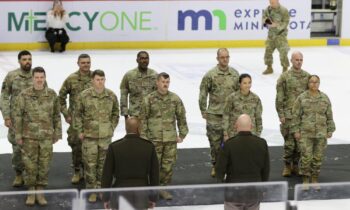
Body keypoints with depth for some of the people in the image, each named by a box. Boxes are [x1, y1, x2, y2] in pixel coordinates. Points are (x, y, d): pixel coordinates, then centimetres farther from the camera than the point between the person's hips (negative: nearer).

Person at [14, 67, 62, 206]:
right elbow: (18, 116, -3)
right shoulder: (24, 95, -7)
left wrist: (57, 133, 5)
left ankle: (40, 193, 15)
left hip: (46, 137, 1)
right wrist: (18, 136, -5)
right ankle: (31, 193, 16)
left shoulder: (52, 94, -1)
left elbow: (56, 115, 6)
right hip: (29, 136, -1)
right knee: (30, 165, 3)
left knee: (44, 165, 4)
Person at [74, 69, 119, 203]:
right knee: (90, 164, 1)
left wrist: (112, 128, 6)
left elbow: (115, 113, 12)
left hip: (106, 137, 2)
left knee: (103, 164, 10)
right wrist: (80, 131, -1)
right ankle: (92, 191, 11)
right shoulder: (84, 96, -6)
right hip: (89, 136, -2)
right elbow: (78, 115, 2)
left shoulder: (111, 96, 0)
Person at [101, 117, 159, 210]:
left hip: (121, 195, -2)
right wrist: (153, 198, 9)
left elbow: (107, 175, -7)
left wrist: (105, 198, 4)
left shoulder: (114, 147, -12)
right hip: (141, 195, 2)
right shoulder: (149, 147, -7)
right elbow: (154, 174, -2)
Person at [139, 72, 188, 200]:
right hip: (154, 139, -2)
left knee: (168, 165, 5)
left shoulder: (175, 99, 4)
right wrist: (143, 136, -3)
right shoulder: (149, 99, -2)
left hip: (171, 139, 2)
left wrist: (182, 134, 7)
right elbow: (143, 119, 0)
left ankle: (163, 188, 17)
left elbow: (181, 117, 10)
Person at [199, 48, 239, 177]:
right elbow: (203, 93, -1)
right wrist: (203, 111, 0)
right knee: (215, 142, 3)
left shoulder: (234, 74, 5)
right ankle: (215, 165, 17)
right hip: (214, 114, -2)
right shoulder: (210, 75, -6)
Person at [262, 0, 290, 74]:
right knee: (268, 50, 8)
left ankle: (285, 69, 2)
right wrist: (266, 21, -14)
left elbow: (285, 23, -16)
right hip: (271, 33, 5)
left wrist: (276, 25, -29)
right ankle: (269, 68, 24)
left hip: (281, 33, -5)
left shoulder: (284, 10, -16)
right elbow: (264, 17, 9)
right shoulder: (268, 9, 0)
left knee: (283, 52, -10)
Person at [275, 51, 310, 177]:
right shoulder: (284, 77, -3)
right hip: (289, 115, -3)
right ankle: (287, 166, 10)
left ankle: (295, 165, 19)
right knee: (289, 142, -5)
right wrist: (281, 114, -7)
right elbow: (279, 97, -3)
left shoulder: (307, 77, 7)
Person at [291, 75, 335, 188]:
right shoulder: (301, 98, -3)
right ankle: (305, 180, 10)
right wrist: (296, 131, -5)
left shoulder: (325, 98, 3)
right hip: (305, 133, -2)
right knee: (306, 157, -5)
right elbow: (296, 115, -2)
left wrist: (330, 130, 5)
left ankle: (315, 180, 19)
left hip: (321, 133, 2)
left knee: (318, 157, 6)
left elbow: (329, 115, 8)